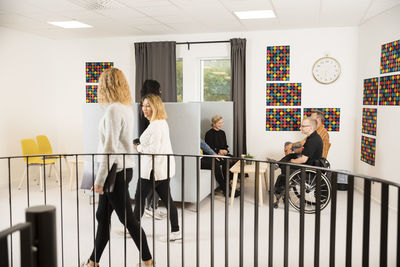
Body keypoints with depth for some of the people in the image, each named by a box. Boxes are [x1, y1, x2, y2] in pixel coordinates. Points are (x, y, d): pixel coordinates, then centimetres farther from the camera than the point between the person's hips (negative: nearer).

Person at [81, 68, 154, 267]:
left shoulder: (114, 110, -18)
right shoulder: (126, 108, 11)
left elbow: (110, 148, -22)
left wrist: (100, 179, -17)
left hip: (116, 170, -9)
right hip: (122, 168, 9)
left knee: (127, 218, 2)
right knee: (102, 216, 17)